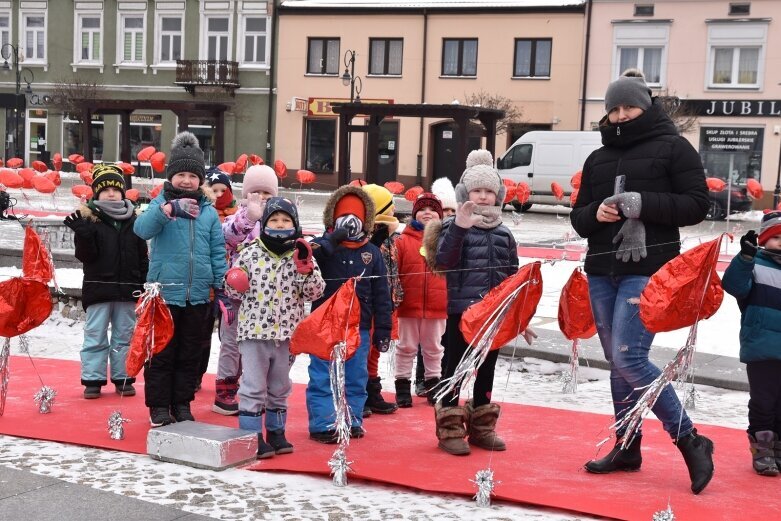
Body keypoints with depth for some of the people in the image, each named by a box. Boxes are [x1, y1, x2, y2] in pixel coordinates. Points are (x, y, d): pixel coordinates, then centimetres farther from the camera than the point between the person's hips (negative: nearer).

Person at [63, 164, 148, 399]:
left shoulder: (133, 221, 7)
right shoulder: (89, 218, -1)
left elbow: (142, 257, 10)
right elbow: (86, 255, -7)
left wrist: (144, 285, 5)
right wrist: (82, 234, -23)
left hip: (128, 289, 2)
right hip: (98, 288, -2)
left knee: (125, 336, 10)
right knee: (95, 336, 3)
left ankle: (123, 378, 18)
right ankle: (93, 380, 10)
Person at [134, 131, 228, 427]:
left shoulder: (208, 211, 6)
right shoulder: (161, 203, -1)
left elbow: (218, 251, 9)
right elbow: (142, 228, -20)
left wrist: (221, 286, 3)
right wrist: (169, 208, -35)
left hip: (197, 296, 3)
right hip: (164, 292, -3)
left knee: (190, 354, 11)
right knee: (162, 353, 5)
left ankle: (182, 403, 23)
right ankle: (158, 406, 15)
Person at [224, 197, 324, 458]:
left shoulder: (302, 255, 2)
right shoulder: (249, 253, -2)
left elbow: (315, 292, -2)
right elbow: (233, 292, 5)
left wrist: (306, 268, -15)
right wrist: (233, 285, -17)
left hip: (286, 333, 3)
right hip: (254, 330, -3)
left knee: (280, 388, 16)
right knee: (253, 387, 1)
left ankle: (276, 432, 29)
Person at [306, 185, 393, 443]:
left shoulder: (372, 253, 7)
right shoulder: (322, 246, 0)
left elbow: (381, 295, 8)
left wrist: (383, 329, 6)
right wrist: (332, 241, -28)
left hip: (359, 328, 3)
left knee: (355, 378, 10)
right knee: (322, 378, 0)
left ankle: (352, 420, 21)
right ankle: (322, 424, 6)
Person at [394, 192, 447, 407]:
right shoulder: (404, 240, -3)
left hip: (437, 306, 2)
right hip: (409, 305, -2)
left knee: (434, 348, 15)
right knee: (406, 347, 10)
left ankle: (433, 385, 28)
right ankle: (403, 386, 20)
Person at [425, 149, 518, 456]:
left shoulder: (504, 234, 11)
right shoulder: (455, 226, -3)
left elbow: (513, 276, 16)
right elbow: (443, 260, -19)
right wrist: (459, 227, -29)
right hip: (461, 311, -5)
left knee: (487, 369, 13)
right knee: (455, 367, 1)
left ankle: (481, 426, 24)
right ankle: (450, 428, 10)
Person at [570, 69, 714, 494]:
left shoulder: (673, 147, 1)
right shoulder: (597, 158, 16)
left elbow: (697, 205, -5)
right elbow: (578, 217, 16)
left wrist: (644, 204, -18)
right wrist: (595, 213, -7)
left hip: (648, 271, -6)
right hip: (602, 272, 6)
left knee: (629, 358, -16)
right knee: (617, 363, 9)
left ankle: (691, 442, -4)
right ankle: (627, 448, 21)